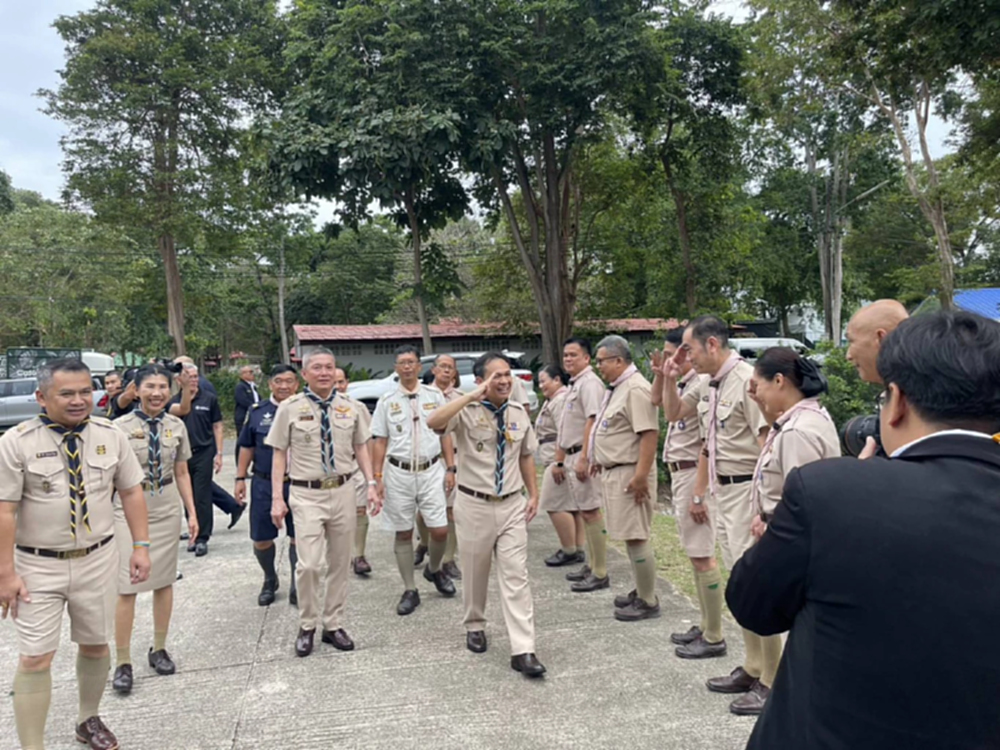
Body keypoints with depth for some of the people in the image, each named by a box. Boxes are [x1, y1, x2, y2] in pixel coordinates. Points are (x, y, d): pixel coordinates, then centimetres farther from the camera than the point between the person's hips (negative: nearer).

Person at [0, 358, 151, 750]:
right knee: (35, 659, -1)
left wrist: (140, 546, 0)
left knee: (95, 645, 17)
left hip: (97, 560, 3)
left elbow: (131, 491, 3)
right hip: (39, 566, -3)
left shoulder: (110, 436, -2)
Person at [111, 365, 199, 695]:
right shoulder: (121, 427, -8)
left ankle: (159, 649, 28)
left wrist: (192, 513, 7)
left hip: (167, 509, 3)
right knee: (127, 587, -4)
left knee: (164, 581, 12)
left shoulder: (176, 426, 2)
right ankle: (122, 662, 11)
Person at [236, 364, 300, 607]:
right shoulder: (257, 411, 4)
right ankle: (270, 579, 34)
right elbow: (247, 447, 9)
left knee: (298, 538, 7)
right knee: (261, 540, 8)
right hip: (264, 484, 1)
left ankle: (296, 587, 25)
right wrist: (240, 478, 4)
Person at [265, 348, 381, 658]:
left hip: (342, 491, 4)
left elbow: (360, 447, 12)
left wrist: (371, 484, 3)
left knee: (340, 563, 12)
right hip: (307, 494, -3)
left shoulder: (348, 407, 5)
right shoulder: (290, 408, -4)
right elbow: (279, 454, -2)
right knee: (309, 565, -10)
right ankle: (307, 626, 14)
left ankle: (333, 624, 29)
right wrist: (277, 498, -6)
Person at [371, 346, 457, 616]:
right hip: (398, 472, 0)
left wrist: (451, 468, 2)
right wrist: (378, 477, -1)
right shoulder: (387, 401, 5)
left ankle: (434, 570, 29)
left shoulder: (434, 396, 6)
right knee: (403, 533, 7)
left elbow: (445, 434, 8)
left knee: (440, 530, -3)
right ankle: (410, 591, 20)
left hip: (431, 471, 0)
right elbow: (380, 441, 5)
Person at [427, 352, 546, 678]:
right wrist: (473, 396, -34)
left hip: (512, 505, 3)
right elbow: (434, 422, -33)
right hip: (474, 505, -2)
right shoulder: (467, 411, -12)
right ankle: (475, 626, 40)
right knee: (475, 573, 14)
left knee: (516, 576, -2)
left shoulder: (519, 413, 3)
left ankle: (523, 651, 1)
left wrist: (533, 494, 10)